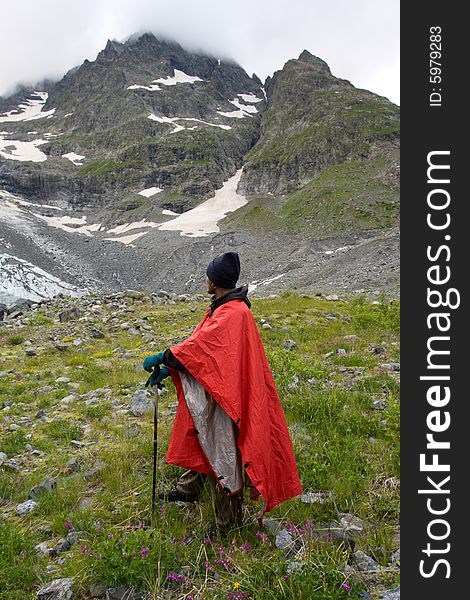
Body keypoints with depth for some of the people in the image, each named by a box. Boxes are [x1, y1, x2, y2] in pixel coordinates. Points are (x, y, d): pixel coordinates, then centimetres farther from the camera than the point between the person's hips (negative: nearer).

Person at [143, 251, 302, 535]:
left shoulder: (234, 313, -24)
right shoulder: (222, 308, 9)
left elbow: (200, 344, -30)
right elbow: (200, 343, 8)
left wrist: (164, 358, -23)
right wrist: (168, 368, 1)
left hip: (225, 398, -10)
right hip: (211, 392, 10)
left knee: (223, 453, 3)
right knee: (202, 439, 27)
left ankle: (228, 524, 21)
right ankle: (189, 489, 51)